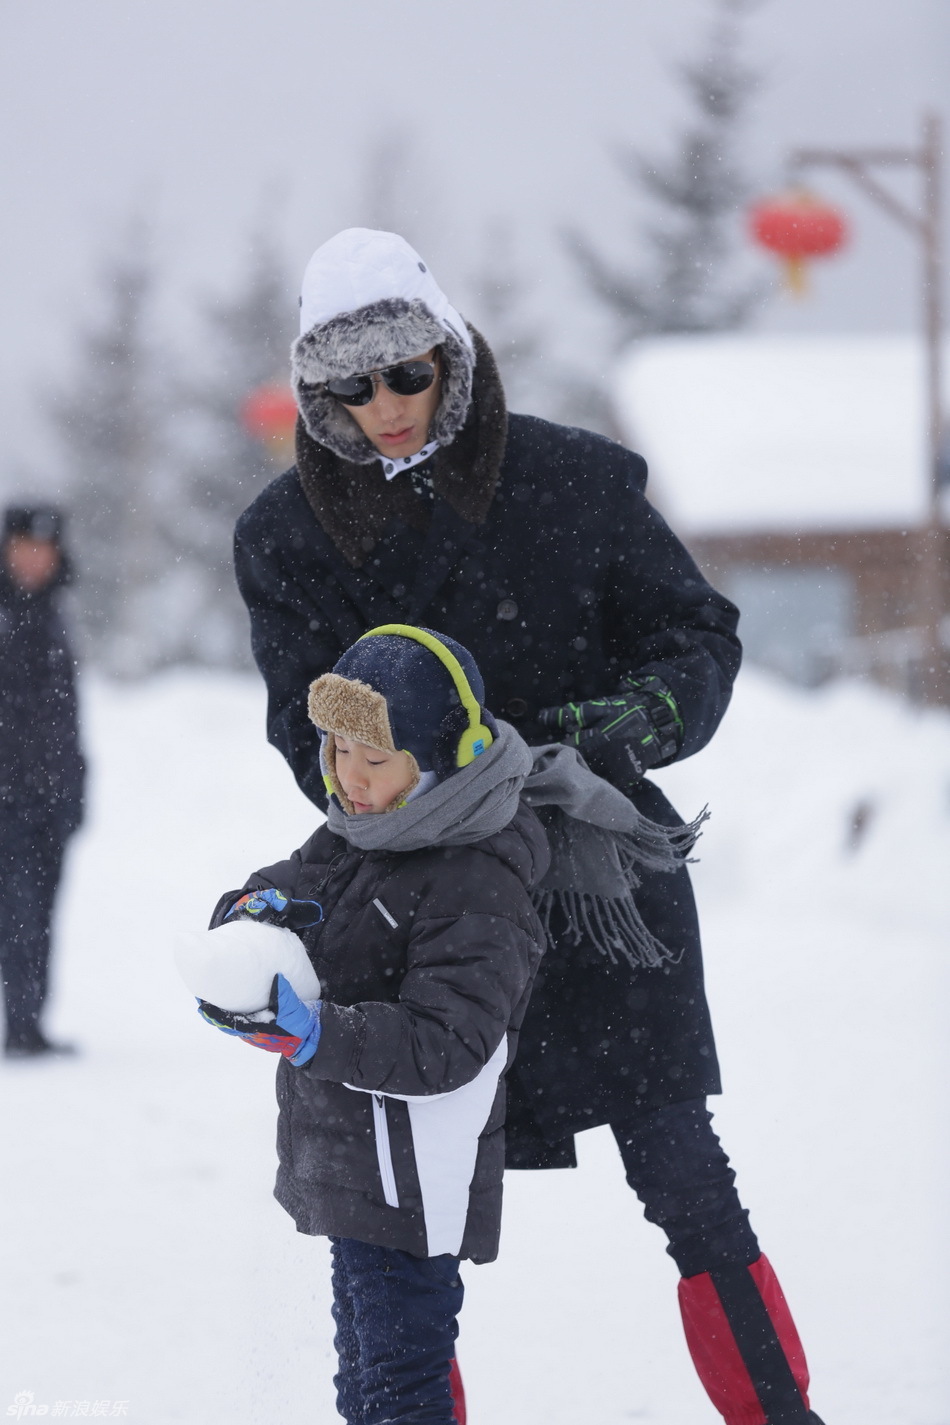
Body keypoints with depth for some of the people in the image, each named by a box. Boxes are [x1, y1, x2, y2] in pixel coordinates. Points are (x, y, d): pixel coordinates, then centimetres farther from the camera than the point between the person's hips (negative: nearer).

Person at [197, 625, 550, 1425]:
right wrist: (255, 908, -11)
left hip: (412, 1195, -10)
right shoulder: (349, 840, 8)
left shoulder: (477, 893, -21)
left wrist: (306, 1034, -38)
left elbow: (442, 1045, -28)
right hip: (351, 1170, 10)